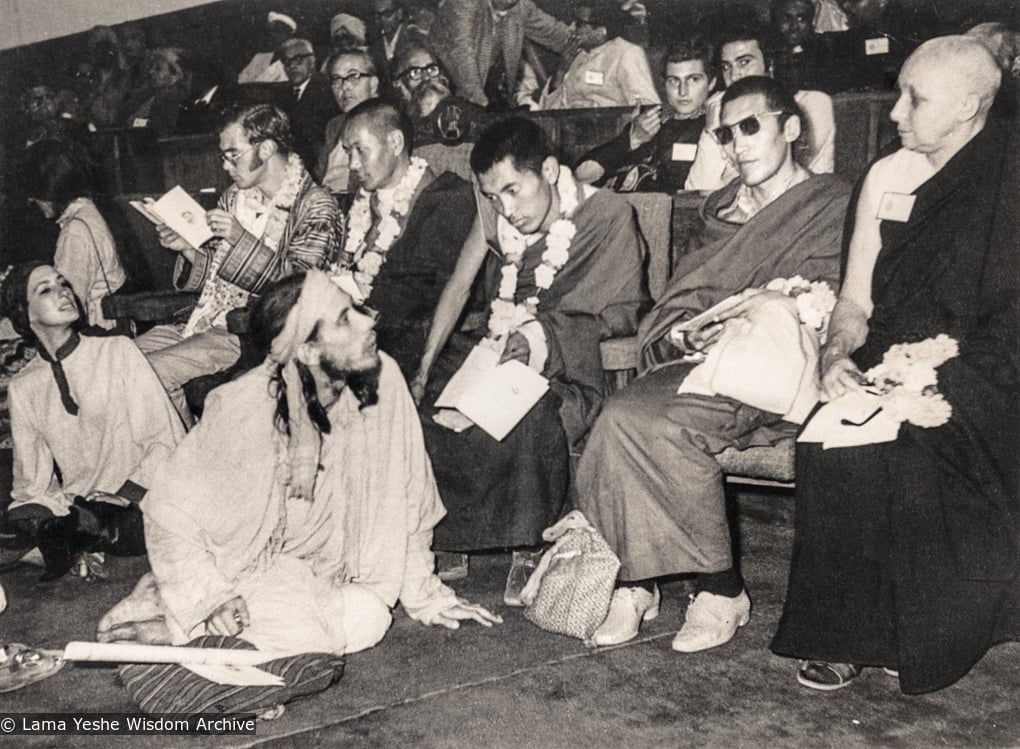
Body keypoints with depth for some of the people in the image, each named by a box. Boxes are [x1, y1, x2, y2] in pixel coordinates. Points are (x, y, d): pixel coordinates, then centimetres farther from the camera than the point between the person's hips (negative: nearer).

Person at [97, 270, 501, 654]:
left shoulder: (383, 380, -17)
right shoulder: (244, 409, -27)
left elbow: (406, 498, -6)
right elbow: (170, 508, -16)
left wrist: (424, 596, -1)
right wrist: (209, 597, -24)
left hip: (314, 562, 6)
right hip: (239, 557, -5)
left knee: (368, 619, -20)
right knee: (306, 629, -28)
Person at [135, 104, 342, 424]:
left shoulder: (315, 206, -7)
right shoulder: (235, 196, 16)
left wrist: (243, 240, -21)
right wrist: (186, 249, -2)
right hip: (207, 319, 8)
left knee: (153, 370, -22)